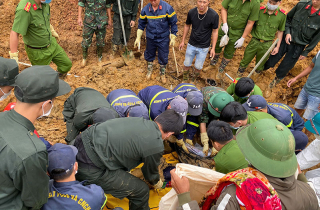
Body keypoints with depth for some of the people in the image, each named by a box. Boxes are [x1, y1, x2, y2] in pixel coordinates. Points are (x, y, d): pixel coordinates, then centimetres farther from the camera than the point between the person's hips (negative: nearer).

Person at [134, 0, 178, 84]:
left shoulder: (167, 8, -16)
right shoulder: (145, 9, -9)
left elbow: (173, 23, -7)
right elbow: (141, 24, 4)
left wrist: (173, 38, -6)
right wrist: (138, 38, 3)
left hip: (163, 39, -2)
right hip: (150, 38, 2)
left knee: (163, 57, 9)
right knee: (149, 55, 18)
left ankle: (162, 73, 34)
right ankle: (149, 69, 45)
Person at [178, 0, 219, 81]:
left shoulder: (214, 15, -21)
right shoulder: (191, 12, -14)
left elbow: (215, 32, -9)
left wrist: (213, 48, -7)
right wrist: (183, 41, 8)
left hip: (204, 47, -2)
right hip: (191, 45, 2)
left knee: (198, 67, 11)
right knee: (187, 64, 14)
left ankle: (194, 80, 41)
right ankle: (185, 80, 41)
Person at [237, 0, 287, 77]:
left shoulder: (282, 15, -8)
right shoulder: (260, 10, -10)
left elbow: (280, 31, 4)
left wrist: (277, 46, 4)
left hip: (266, 45, 0)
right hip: (254, 41, 0)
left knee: (259, 67, 17)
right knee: (245, 61, 15)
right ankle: (238, 75, 41)